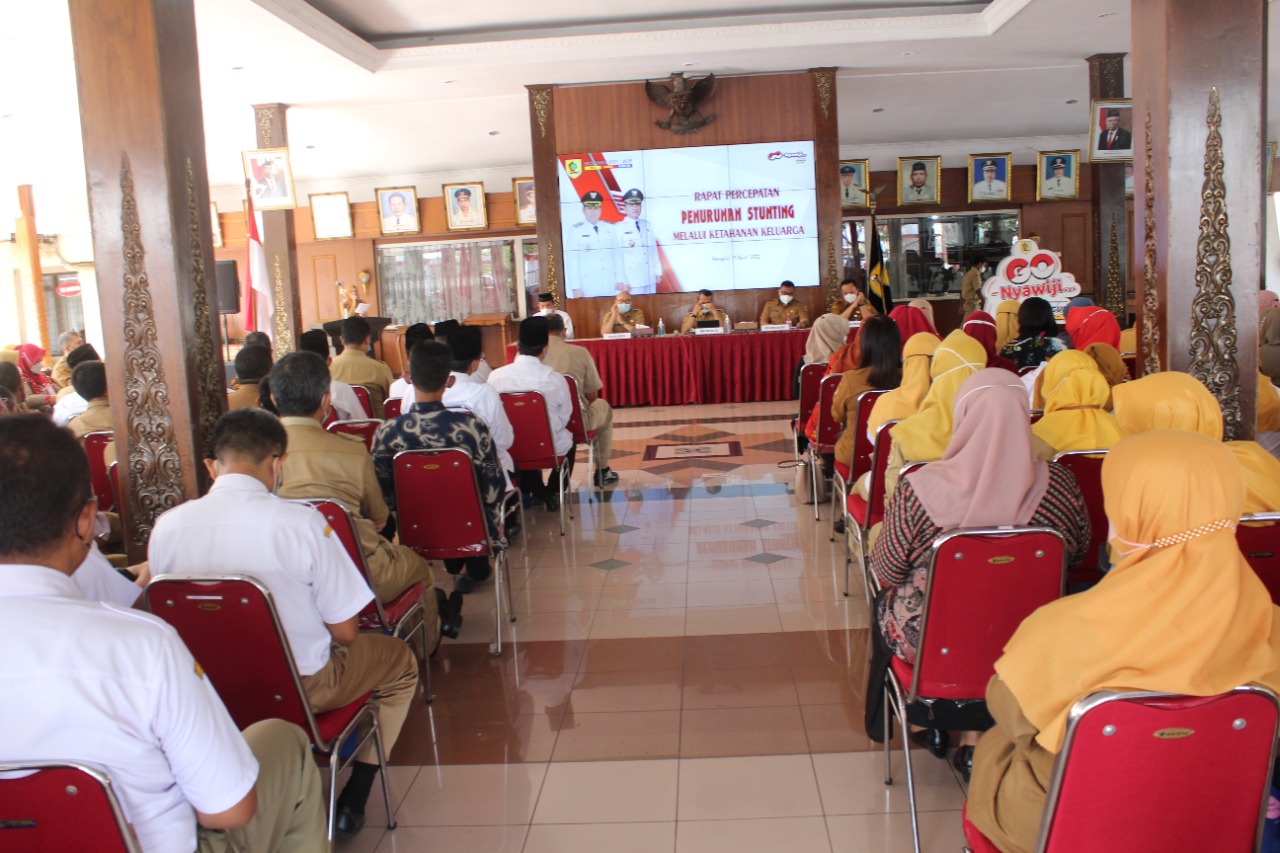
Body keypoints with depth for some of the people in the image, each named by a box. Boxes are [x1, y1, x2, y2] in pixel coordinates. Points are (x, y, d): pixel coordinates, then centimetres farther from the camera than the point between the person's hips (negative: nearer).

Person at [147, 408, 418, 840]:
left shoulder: (166, 527, -11)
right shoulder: (302, 523, -23)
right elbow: (344, 631, -15)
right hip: (302, 689, -4)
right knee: (399, 659, 22)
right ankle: (352, 800, 24)